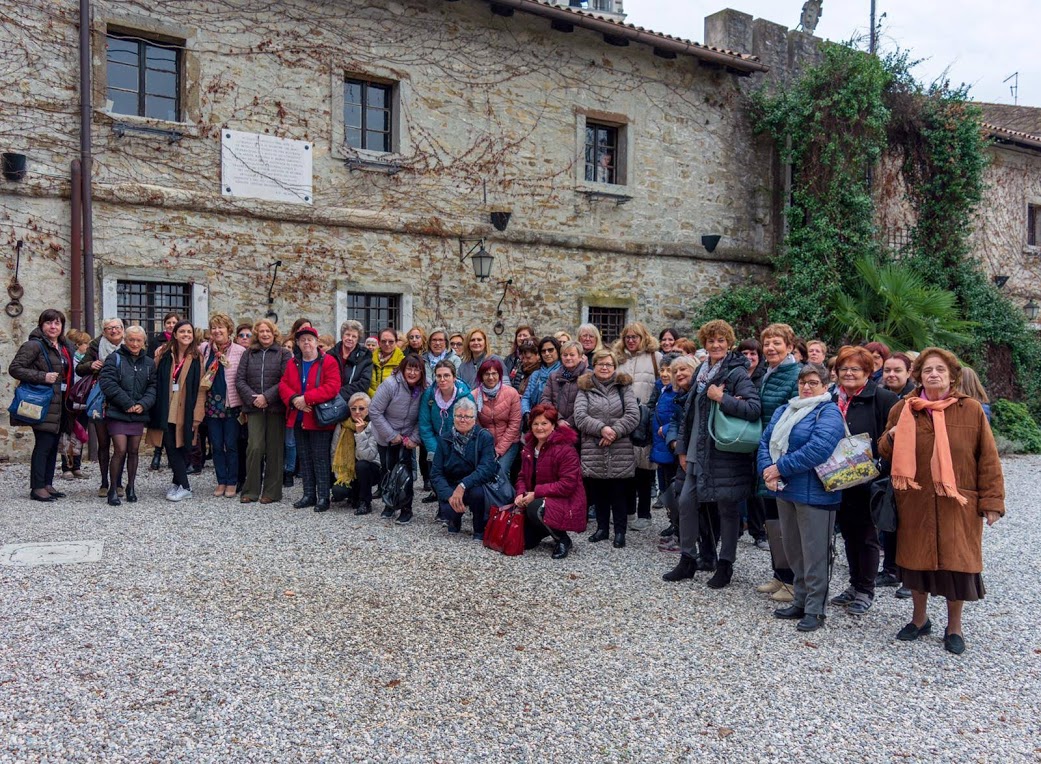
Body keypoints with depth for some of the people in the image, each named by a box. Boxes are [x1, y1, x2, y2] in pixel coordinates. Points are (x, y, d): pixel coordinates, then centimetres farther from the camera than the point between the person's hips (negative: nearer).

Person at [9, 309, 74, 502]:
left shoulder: (64, 347, 18)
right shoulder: (34, 345, -7)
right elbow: (14, 368, -13)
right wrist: (42, 377, -20)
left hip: (59, 405, 8)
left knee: (53, 445, 10)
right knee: (43, 445, -9)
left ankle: (47, 484, 16)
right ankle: (37, 488, -4)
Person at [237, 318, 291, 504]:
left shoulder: (284, 354, 3)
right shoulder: (249, 354, 12)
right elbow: (240, 380, 6)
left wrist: (266, 397, -13)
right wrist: (252, 398, -8)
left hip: (275, 408, -2)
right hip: (254, 408, 2)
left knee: (274, 449, 1)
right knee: (254, 447, -8)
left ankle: (271, 492, 10)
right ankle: (250, 490, 2)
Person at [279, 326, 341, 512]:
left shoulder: (328, 362, -7)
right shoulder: (292, 363, 12)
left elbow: (332, 387, -18)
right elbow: (283, 385, 7)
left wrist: (306, 398, -20)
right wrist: (294, 399, -14)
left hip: (319, 419, -6)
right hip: (298, 419, 6)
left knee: (321, 459, -2)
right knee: (305, 459, 13)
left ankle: (323, 497, 5)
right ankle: (309, 495, 22)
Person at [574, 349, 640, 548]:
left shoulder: (624, 387, 6)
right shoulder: (585, 388, 7)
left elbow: (633, 415, -4)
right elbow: (580, 416, -6)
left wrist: (615, 432, -16)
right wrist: (601, 429, -19)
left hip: (620, 452, -1)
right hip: (593, 451, 1)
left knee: (619, 493, 3)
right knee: (598, 492, 9)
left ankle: (620, 531, 14)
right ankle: (602, 527, 24)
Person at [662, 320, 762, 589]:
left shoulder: (737, 373, -10)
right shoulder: (701, 371, 12)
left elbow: (754, 409, -22)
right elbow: (688, 411, 15)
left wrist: (721, 398, -24)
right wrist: (682, 449, 13)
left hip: (726, 452, -7)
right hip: (698, 451, 7)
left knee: (727, 506, 4)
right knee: (685, 501, 7)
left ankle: (725, 565, 18)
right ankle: (687, 560, 21)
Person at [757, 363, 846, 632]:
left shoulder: (828, 413, -8)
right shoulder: (784, 410, 15)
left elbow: (818, 448, -23)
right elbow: (766, 441, 8)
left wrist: (781, 468, -20)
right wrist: (767, 470, -12)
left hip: (813, 493, -7)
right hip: (785, 490, 8)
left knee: (814, 554, -1)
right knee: (793, 550, 15)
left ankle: (815, 610, 10)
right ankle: (800, 602, 27)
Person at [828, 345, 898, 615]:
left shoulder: (881, 398, -9)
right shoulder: (832, 398, 9)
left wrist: (875, 457, -19)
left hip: (867, 480, -6)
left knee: (865, 535, 4)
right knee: (848, 533, 15)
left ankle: (865, 591, 17)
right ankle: (855, 585, 28)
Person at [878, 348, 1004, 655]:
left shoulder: (972, 410, -2)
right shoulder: (903, 410, 4)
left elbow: (988, 459, -2)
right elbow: (885, 453, 11)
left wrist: (992, 501, -5)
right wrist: (891, 439, -12)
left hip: (959, 503, -2)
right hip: (916, 503, 2)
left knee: (957, 563, 4)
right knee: (917, 559, 11)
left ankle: (954, 627, 24)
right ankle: (919, 619, 31)